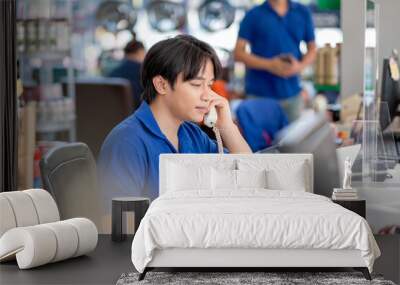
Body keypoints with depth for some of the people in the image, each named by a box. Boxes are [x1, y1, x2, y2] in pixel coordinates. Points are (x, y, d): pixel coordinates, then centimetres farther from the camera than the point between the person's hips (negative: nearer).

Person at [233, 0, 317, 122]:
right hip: (260, 94, -3)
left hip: (292, 93, 3)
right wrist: (269, 65, -15)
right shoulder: (254, 15, 1)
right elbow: (238, 53, -2)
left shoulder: (303, 13, 9)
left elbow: (312, 49, 15)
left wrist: (300, 65, -7)